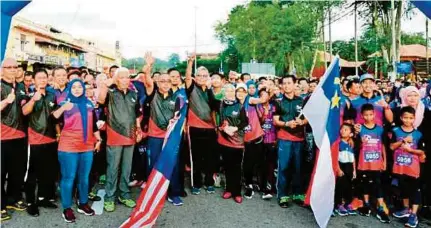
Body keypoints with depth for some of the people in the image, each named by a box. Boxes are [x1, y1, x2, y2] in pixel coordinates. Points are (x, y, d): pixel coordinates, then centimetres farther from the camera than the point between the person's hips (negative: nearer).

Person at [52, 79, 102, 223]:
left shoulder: (89, 104, 12)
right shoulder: (65, 103, 0)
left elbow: (94, 123, 18)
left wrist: (98, 139, 17)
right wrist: (62, 109, -28)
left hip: (87, 147, 4)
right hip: (68, 147, -4)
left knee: (84, 177, 12)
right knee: (68, 177, -3)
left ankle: (83, 204, 25)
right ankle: (67, 209, 6)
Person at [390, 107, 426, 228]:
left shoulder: (418, 134, -3)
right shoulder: (396, 131, -1)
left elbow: (421, 151, 0)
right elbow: (392, 147, -5)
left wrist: (410, 149, -15)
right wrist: (403, 141, -16)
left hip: (413, 167, -2)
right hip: (400, 165, 2)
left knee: (415, 189, -1)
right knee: (403, 188, 16)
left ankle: (414, 215, 3)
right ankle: (406, 209, 32)